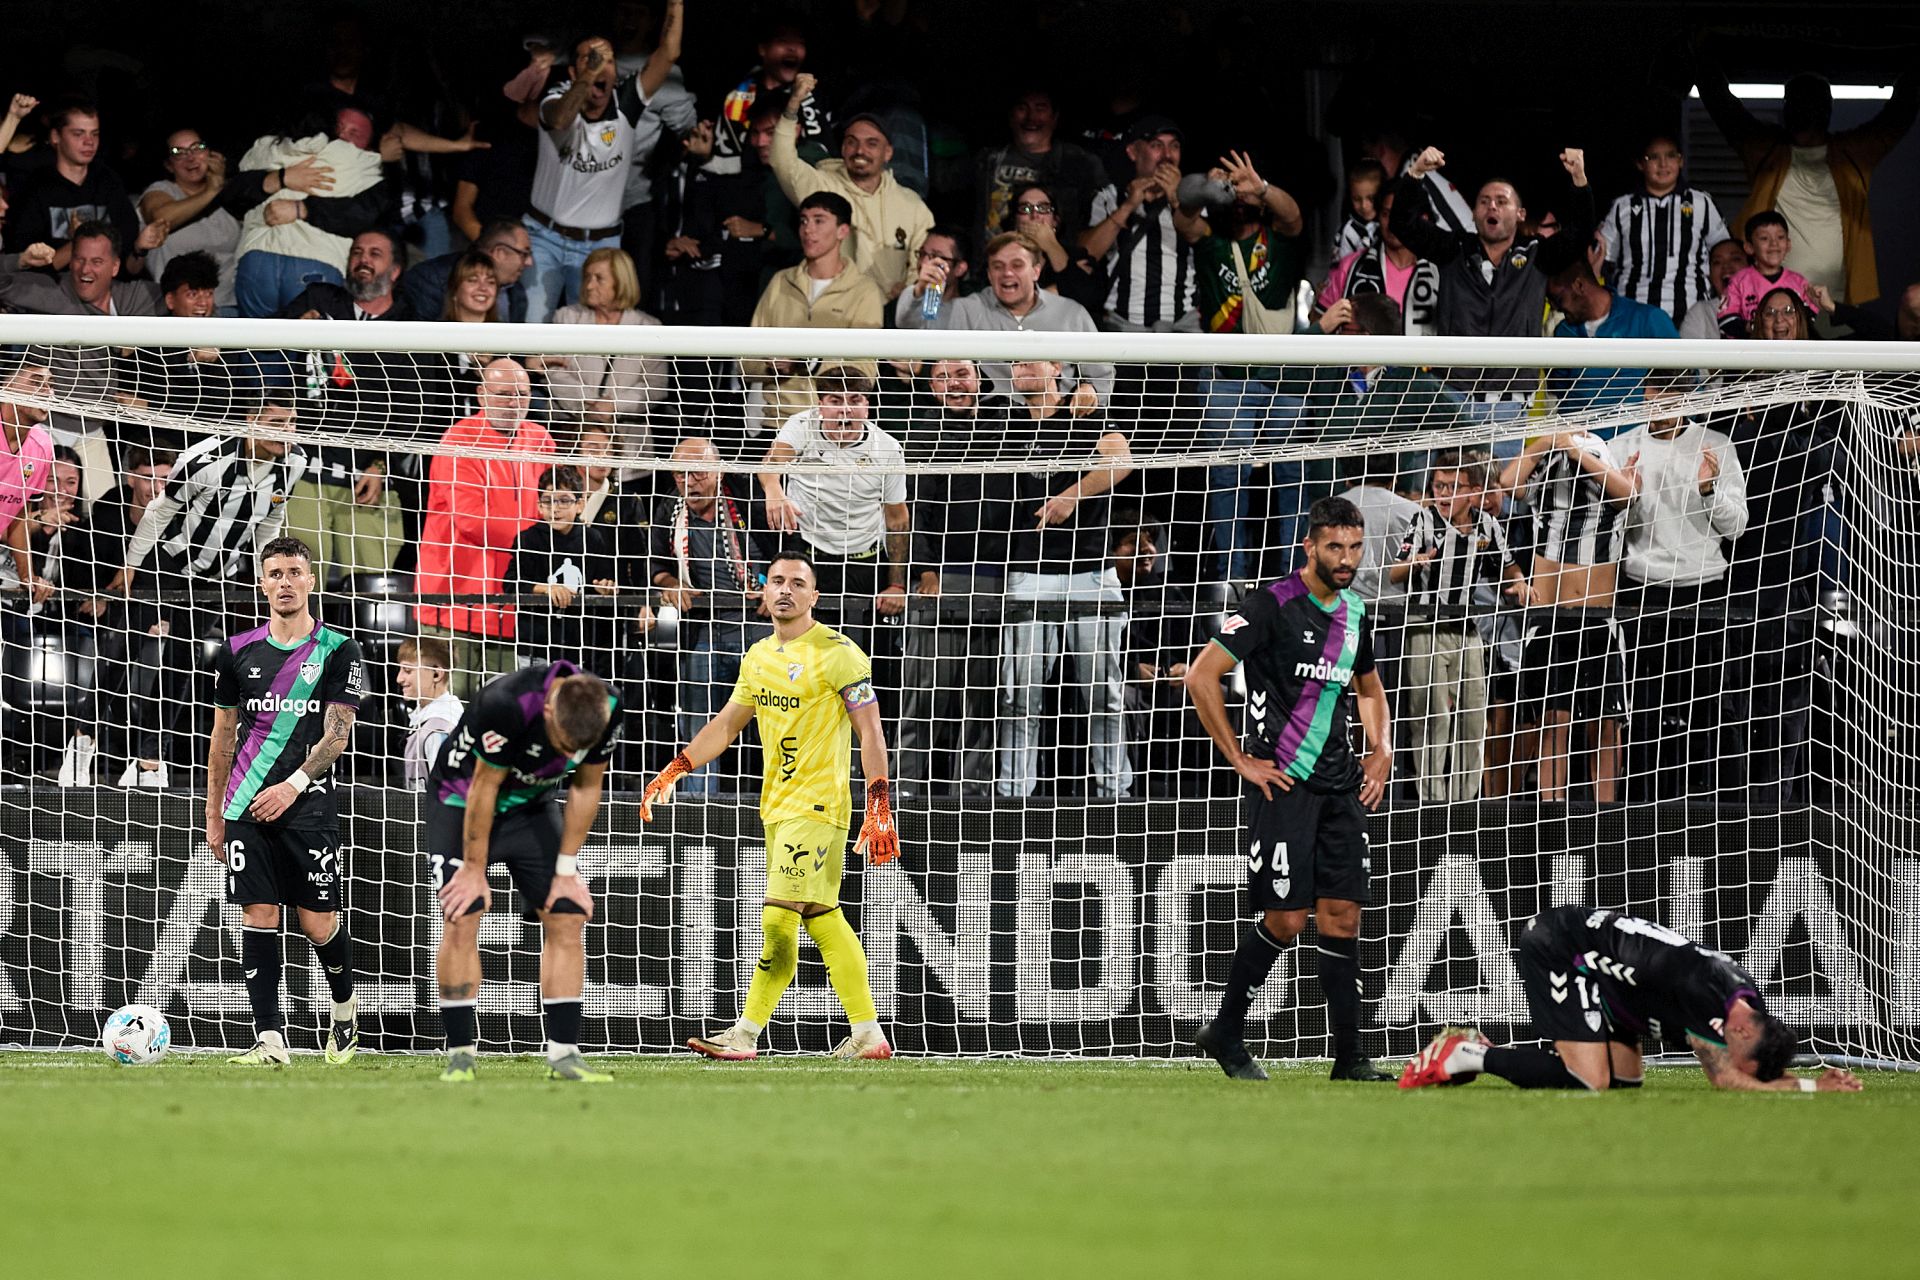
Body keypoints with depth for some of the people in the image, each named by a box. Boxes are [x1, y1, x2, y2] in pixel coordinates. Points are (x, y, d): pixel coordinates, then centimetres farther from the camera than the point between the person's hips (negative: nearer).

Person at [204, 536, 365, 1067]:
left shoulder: (337, 651, 0)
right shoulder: (238, 652, 9)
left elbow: (337, 733, -5)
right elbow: (223, 735, 15)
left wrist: (292, 786, -18)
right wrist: (214, 815, 14)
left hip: (307, 804, -2)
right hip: (246, 806, 2)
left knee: (319, 923, -2)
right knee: (258, 917, -5)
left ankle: (344, 1007, 27)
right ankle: (269, 1039, -5)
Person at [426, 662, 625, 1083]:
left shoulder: (606, 709, -21)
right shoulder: (506, 703, -37)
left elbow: (586, 789, -7)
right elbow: (484, 787, -25)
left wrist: (566, 871, -4)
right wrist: (474, 871, -16)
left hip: (531, 805, 5)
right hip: (462, 801, -5)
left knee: (567, 918, -6)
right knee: (462, 919, -16)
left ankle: (564, 1054, -3)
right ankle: (460, 1055, -10)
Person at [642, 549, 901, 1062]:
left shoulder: (837, 653, -10)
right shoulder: (760, 656, 13)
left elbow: (870, 733, -12)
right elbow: (727, 723, 23)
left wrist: (879, 809, -20)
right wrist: (675, 770, 12)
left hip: (817, 806, -8)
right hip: (777, 805, 8)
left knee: (780, 918, -12)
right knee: (822, 917, 9)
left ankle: (746, 1033, -10)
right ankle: (867, 1034, 13)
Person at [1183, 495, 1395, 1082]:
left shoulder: (1356, 614, 12)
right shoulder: (1274, 606, -11)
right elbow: (1200, 675, -13)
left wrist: (1381, 748, 15)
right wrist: (1240, 760, -11)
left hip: (1340, 788, 6)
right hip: (1282, 784, -6)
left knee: (1342, 915, 2)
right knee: (1285, 918, -9)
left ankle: (1349, 1057, 3)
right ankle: (1226, 1032, 9)